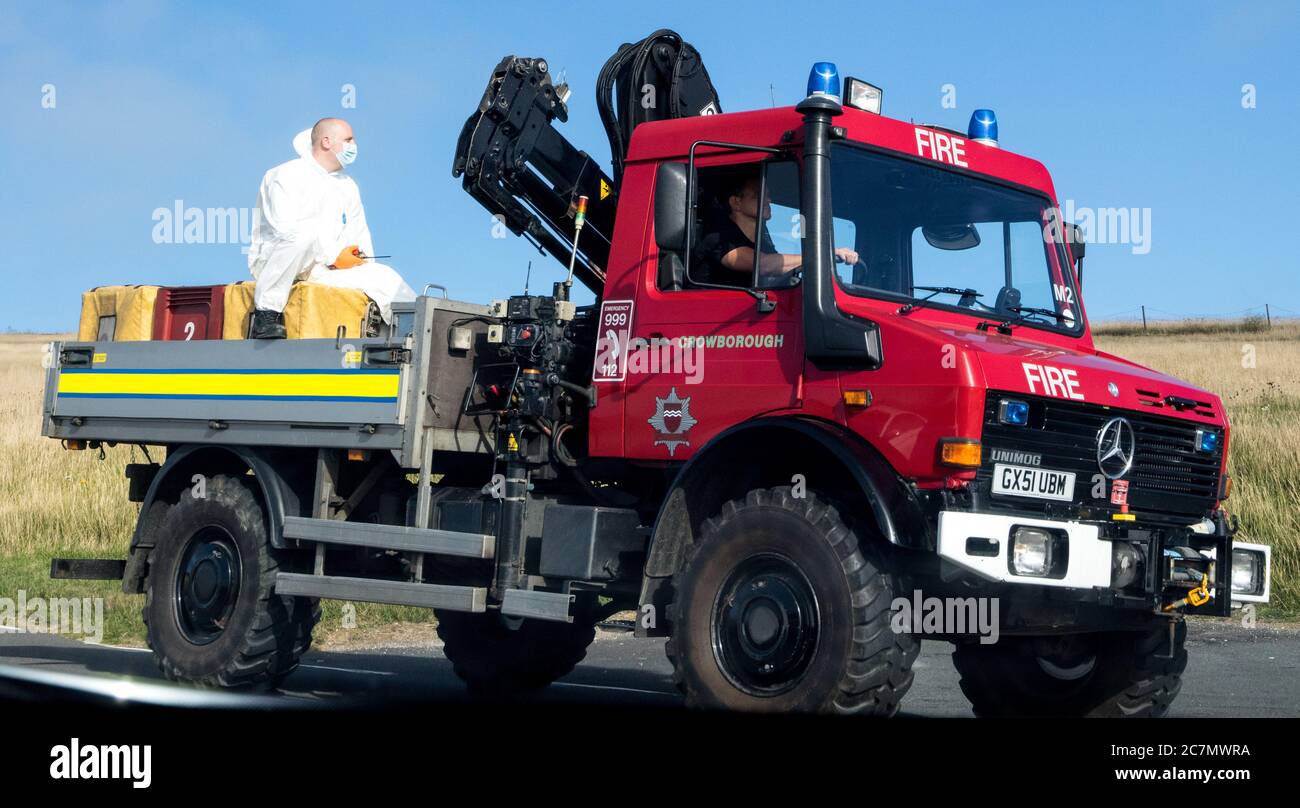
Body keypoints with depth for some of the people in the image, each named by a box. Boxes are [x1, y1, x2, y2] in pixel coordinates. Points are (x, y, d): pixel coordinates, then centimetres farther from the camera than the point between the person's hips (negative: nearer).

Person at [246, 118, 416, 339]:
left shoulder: (348, 186, 20)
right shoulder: (286, 176, -4)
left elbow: (359, 234, 20)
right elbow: (285, 229, -17)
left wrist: (363, 260, -1)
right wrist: (334, 256, -20)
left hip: (323, 269, 6)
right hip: (272, 262, -6)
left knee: (386, 277, -15)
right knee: (306, 234, -39)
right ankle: (267, 312, -33)